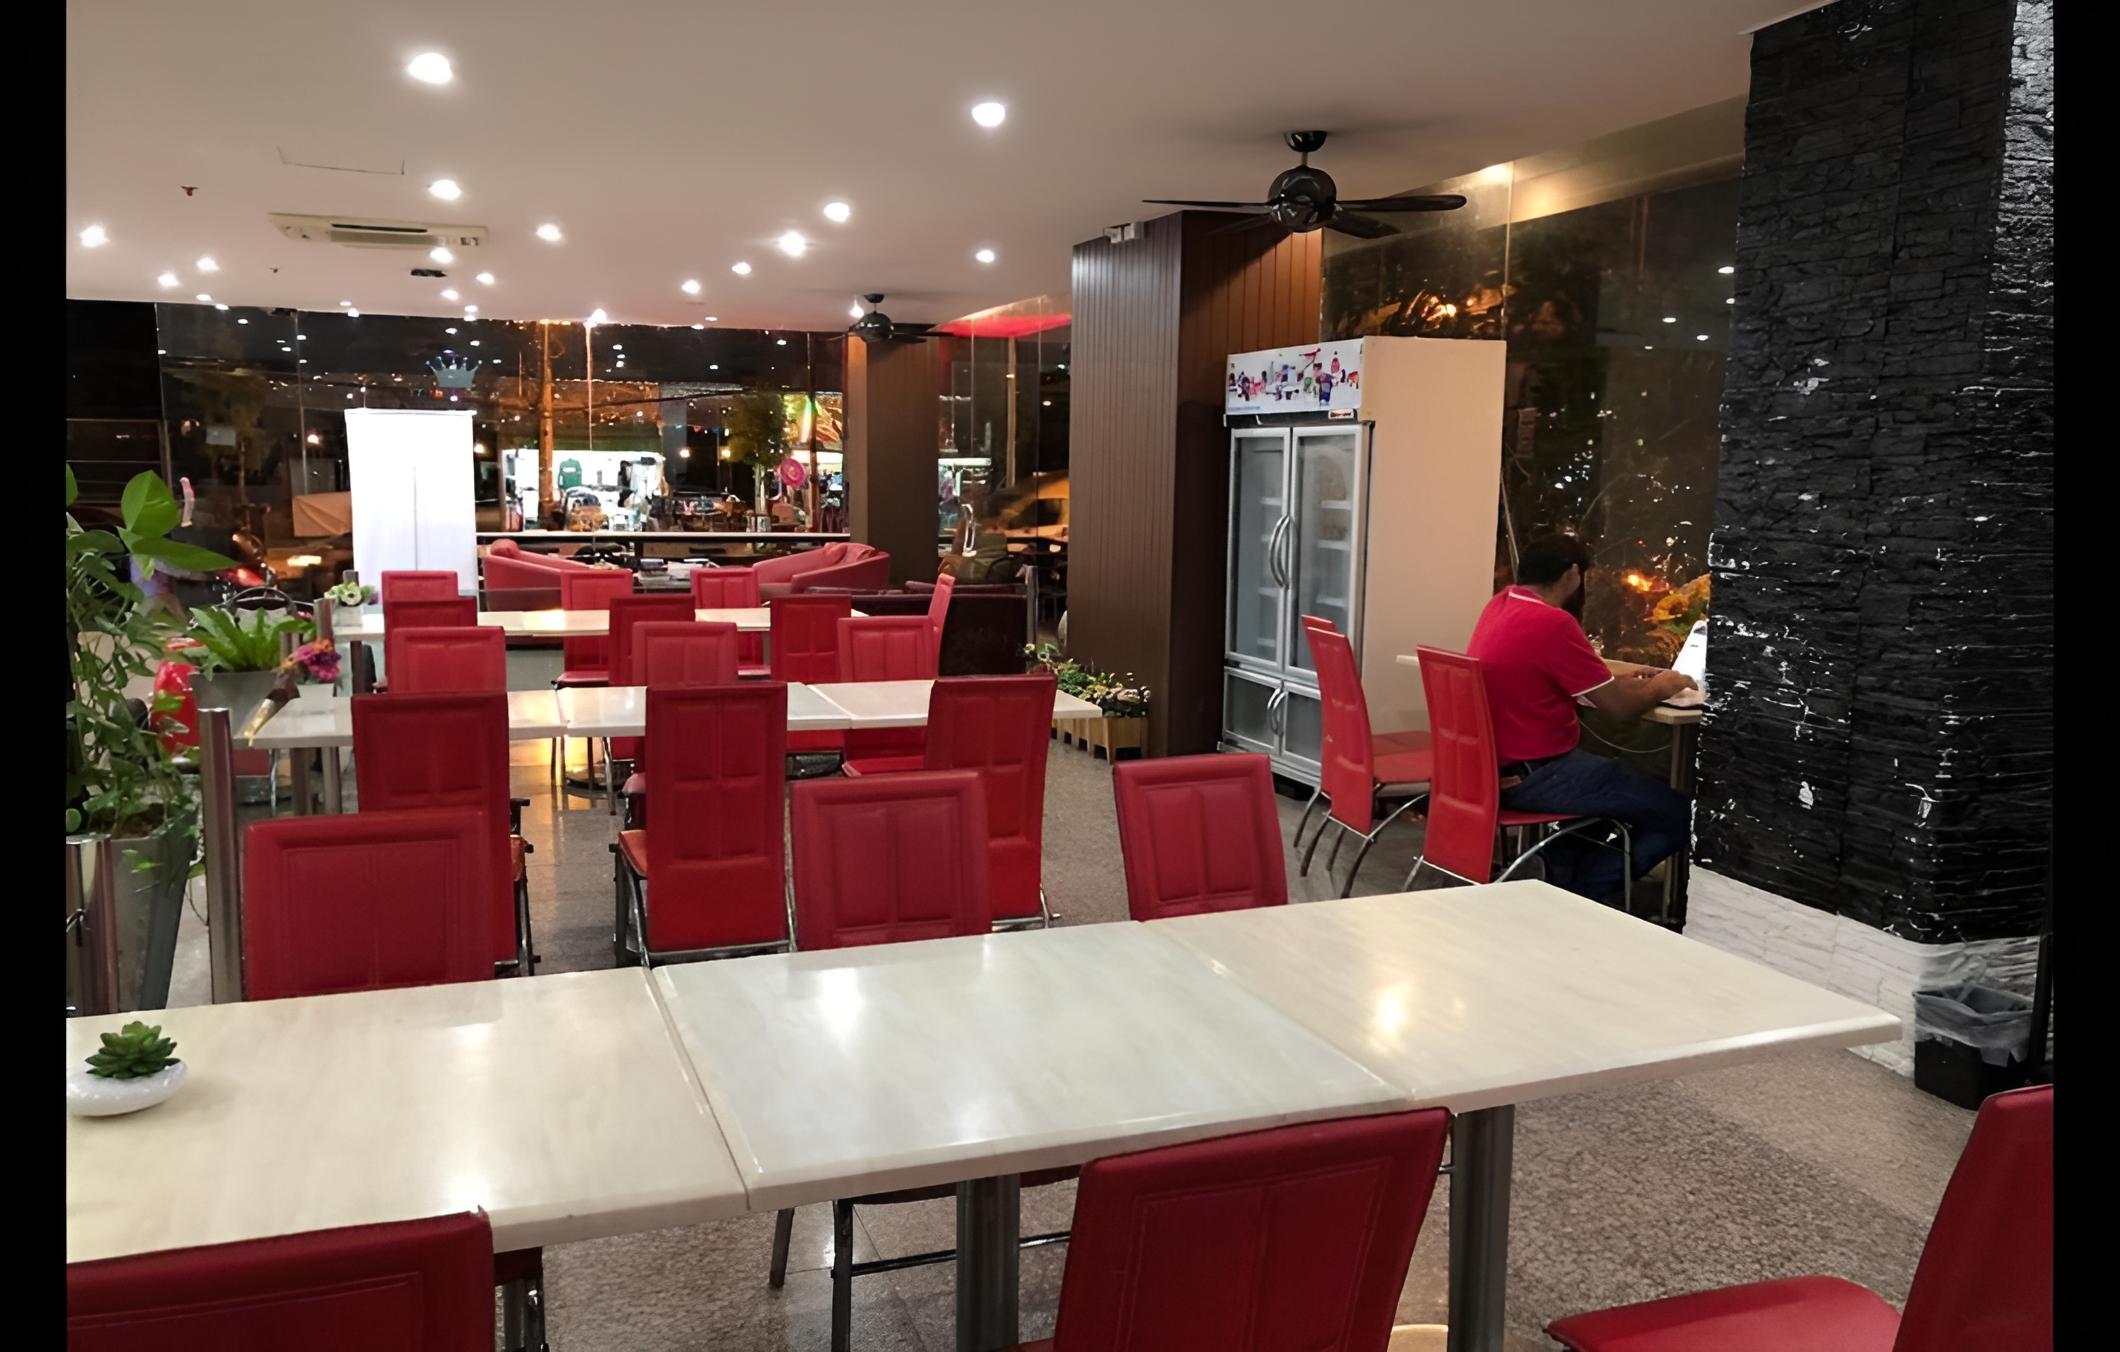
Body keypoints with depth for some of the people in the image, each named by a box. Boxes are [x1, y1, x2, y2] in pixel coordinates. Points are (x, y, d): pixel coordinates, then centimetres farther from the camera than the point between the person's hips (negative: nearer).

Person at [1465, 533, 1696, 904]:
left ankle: (1563, 878, 28)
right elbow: (1620, 704, -13)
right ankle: (1581, 895, 3)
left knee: (1610, 776, 33)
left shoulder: (1500, 604, 5)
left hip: (1492, 766, 10)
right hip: (1534, 775, -10)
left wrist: (1617, 672, 16)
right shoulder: (1552, 622, -21)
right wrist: (1660, 686, 6)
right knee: (1677, 813, -2)